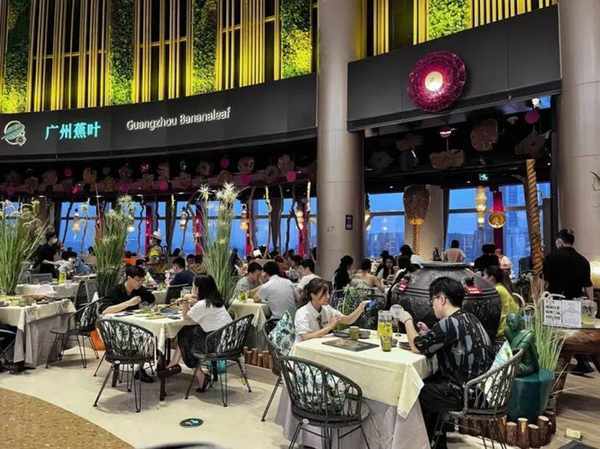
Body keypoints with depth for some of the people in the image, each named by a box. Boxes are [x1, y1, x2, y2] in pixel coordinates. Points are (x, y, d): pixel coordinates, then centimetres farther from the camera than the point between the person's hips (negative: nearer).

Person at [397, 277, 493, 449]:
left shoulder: (451, 323, -23)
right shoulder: (468, 317, 5)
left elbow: (417, 346, -15)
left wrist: (407, 320, 0)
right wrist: (429, 333, 5)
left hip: (467, 394, -9)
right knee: (428, 384, 20)